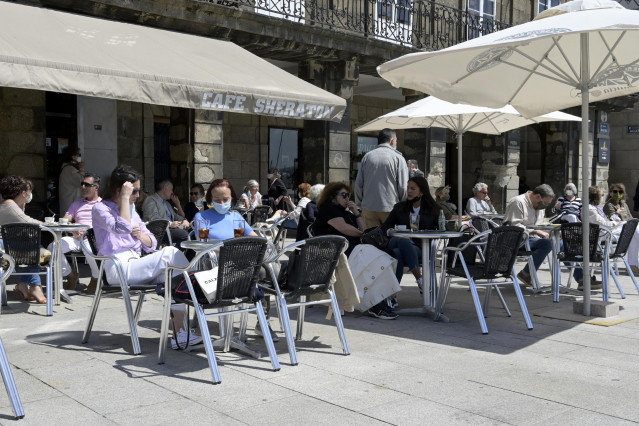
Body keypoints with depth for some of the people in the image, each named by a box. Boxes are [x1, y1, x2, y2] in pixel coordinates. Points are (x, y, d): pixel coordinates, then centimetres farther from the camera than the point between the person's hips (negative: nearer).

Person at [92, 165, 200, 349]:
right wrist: (125, 198, -13)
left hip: (136, 266, 7)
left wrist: (140, 235, -2)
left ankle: (179, 333, -25)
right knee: (170, 253, -21)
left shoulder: (131, 209, 23)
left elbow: (151, 244, 19)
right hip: (119, 270, -6)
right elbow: (122, 228, -19)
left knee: (173, 274, -21)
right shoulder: (100, 209, 2)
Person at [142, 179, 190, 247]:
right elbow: (154, 219, -14)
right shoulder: (151, 200, 1)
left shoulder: (166, 202, 29)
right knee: (184, 234, -30)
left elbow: (175, 216, 30)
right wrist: (170, 224, -23)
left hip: (170, 228, 9)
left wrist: (184, 220, 7)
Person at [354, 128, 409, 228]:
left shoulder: (367, 157, 6)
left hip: (369, 208, 3)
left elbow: (358, 184, 7)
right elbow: (403, 187, -6)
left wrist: (360, 203, 18)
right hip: (390, 208, -3)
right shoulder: (398, 158, -3)